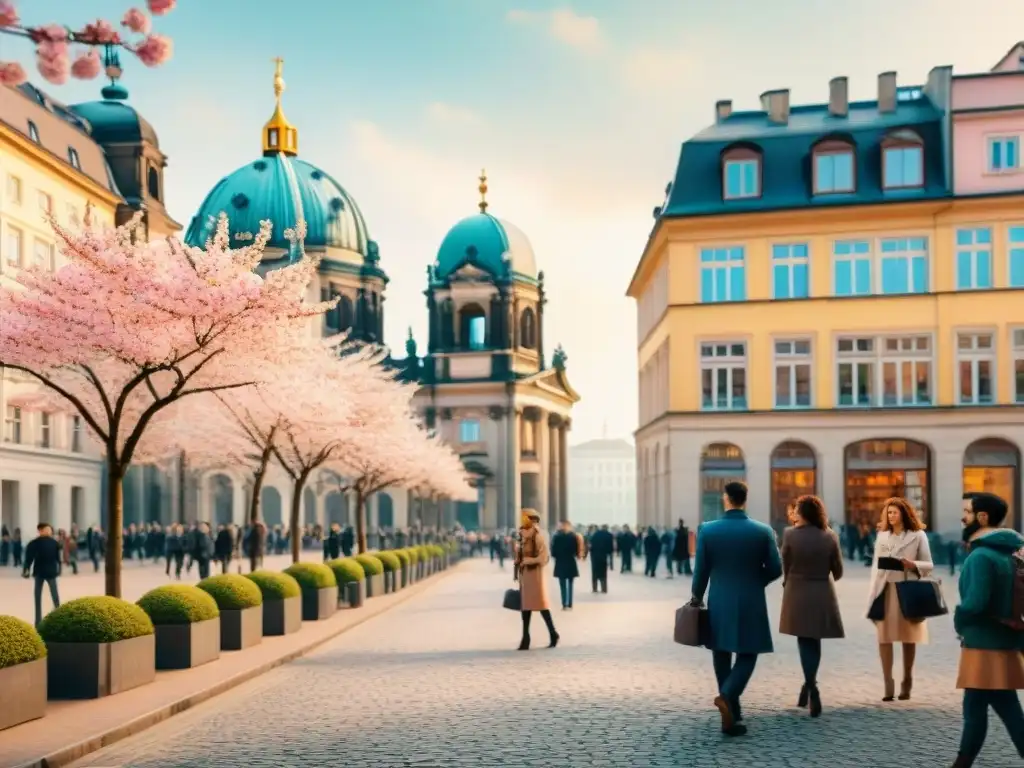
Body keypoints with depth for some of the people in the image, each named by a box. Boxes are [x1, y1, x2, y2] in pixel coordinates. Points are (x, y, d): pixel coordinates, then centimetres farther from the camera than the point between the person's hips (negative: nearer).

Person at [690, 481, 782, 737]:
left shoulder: (707, 530, -7)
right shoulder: (763, 531, -6)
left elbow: (701, 570, -3)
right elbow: (775, 569, -3)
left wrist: (697, 598, 13)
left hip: (719, 604, 1)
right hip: (751, 605, -1)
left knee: (722, 657, 14)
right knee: (747, 656, 7)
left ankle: (732, 714, 20)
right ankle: (727, 696, -19)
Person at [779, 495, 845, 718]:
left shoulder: (790, 534, -11)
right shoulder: (830, 536, -3)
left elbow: (785, 566, -2)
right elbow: (838, 571, 2)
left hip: (797, 594, -2)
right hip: (823, 595, 2)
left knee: (805, 641, 6)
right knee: (814, 641, 15)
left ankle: (811, 688, -8)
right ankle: (809, 685, 24)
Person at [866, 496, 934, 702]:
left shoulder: (918, 535, 2)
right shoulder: (882, 536, 12)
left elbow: (929, 565, 2)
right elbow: (875, 565, 10)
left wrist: (913, 565, -19)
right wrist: (873, 592, 2)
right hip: (885, 591, 2)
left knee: (908, 638, 5)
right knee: (884, 637, -5)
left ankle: (906, 683, 16)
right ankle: (888, 685, -5)